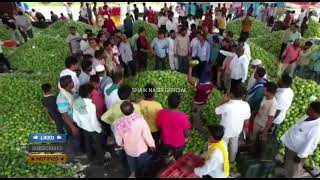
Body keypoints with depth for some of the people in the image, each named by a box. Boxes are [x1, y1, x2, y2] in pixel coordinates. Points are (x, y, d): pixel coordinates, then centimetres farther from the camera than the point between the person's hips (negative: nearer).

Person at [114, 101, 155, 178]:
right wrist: (151, 144, -6)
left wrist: (121, 144, 15)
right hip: (141, 148, -2)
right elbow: (147, 134, -23)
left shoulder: (119, 122, -21)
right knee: (142, 164, 26)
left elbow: (118, 137, -6)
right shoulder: (140, 119, -32)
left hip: (128, 149, 3)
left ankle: (132, 173, 54)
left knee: (131, 161, 33)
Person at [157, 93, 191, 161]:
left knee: (164, 158, 33)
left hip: (165, 141, 2)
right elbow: (186, 132, -18)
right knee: (178, 160, 29)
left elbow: (159, 126, -7)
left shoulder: (161, 113, -25)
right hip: (178, 143, -2)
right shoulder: (183, 116, -33)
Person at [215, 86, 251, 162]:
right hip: (237, 130, 5)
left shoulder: (227, 105, -33)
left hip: (226, 130, -5)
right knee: (234, 144, 29)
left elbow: (217, 111, -16)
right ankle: (232, 159, 52)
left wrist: (224, 101, -11)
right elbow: (247, 118, -2)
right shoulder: (246, 105, -17)